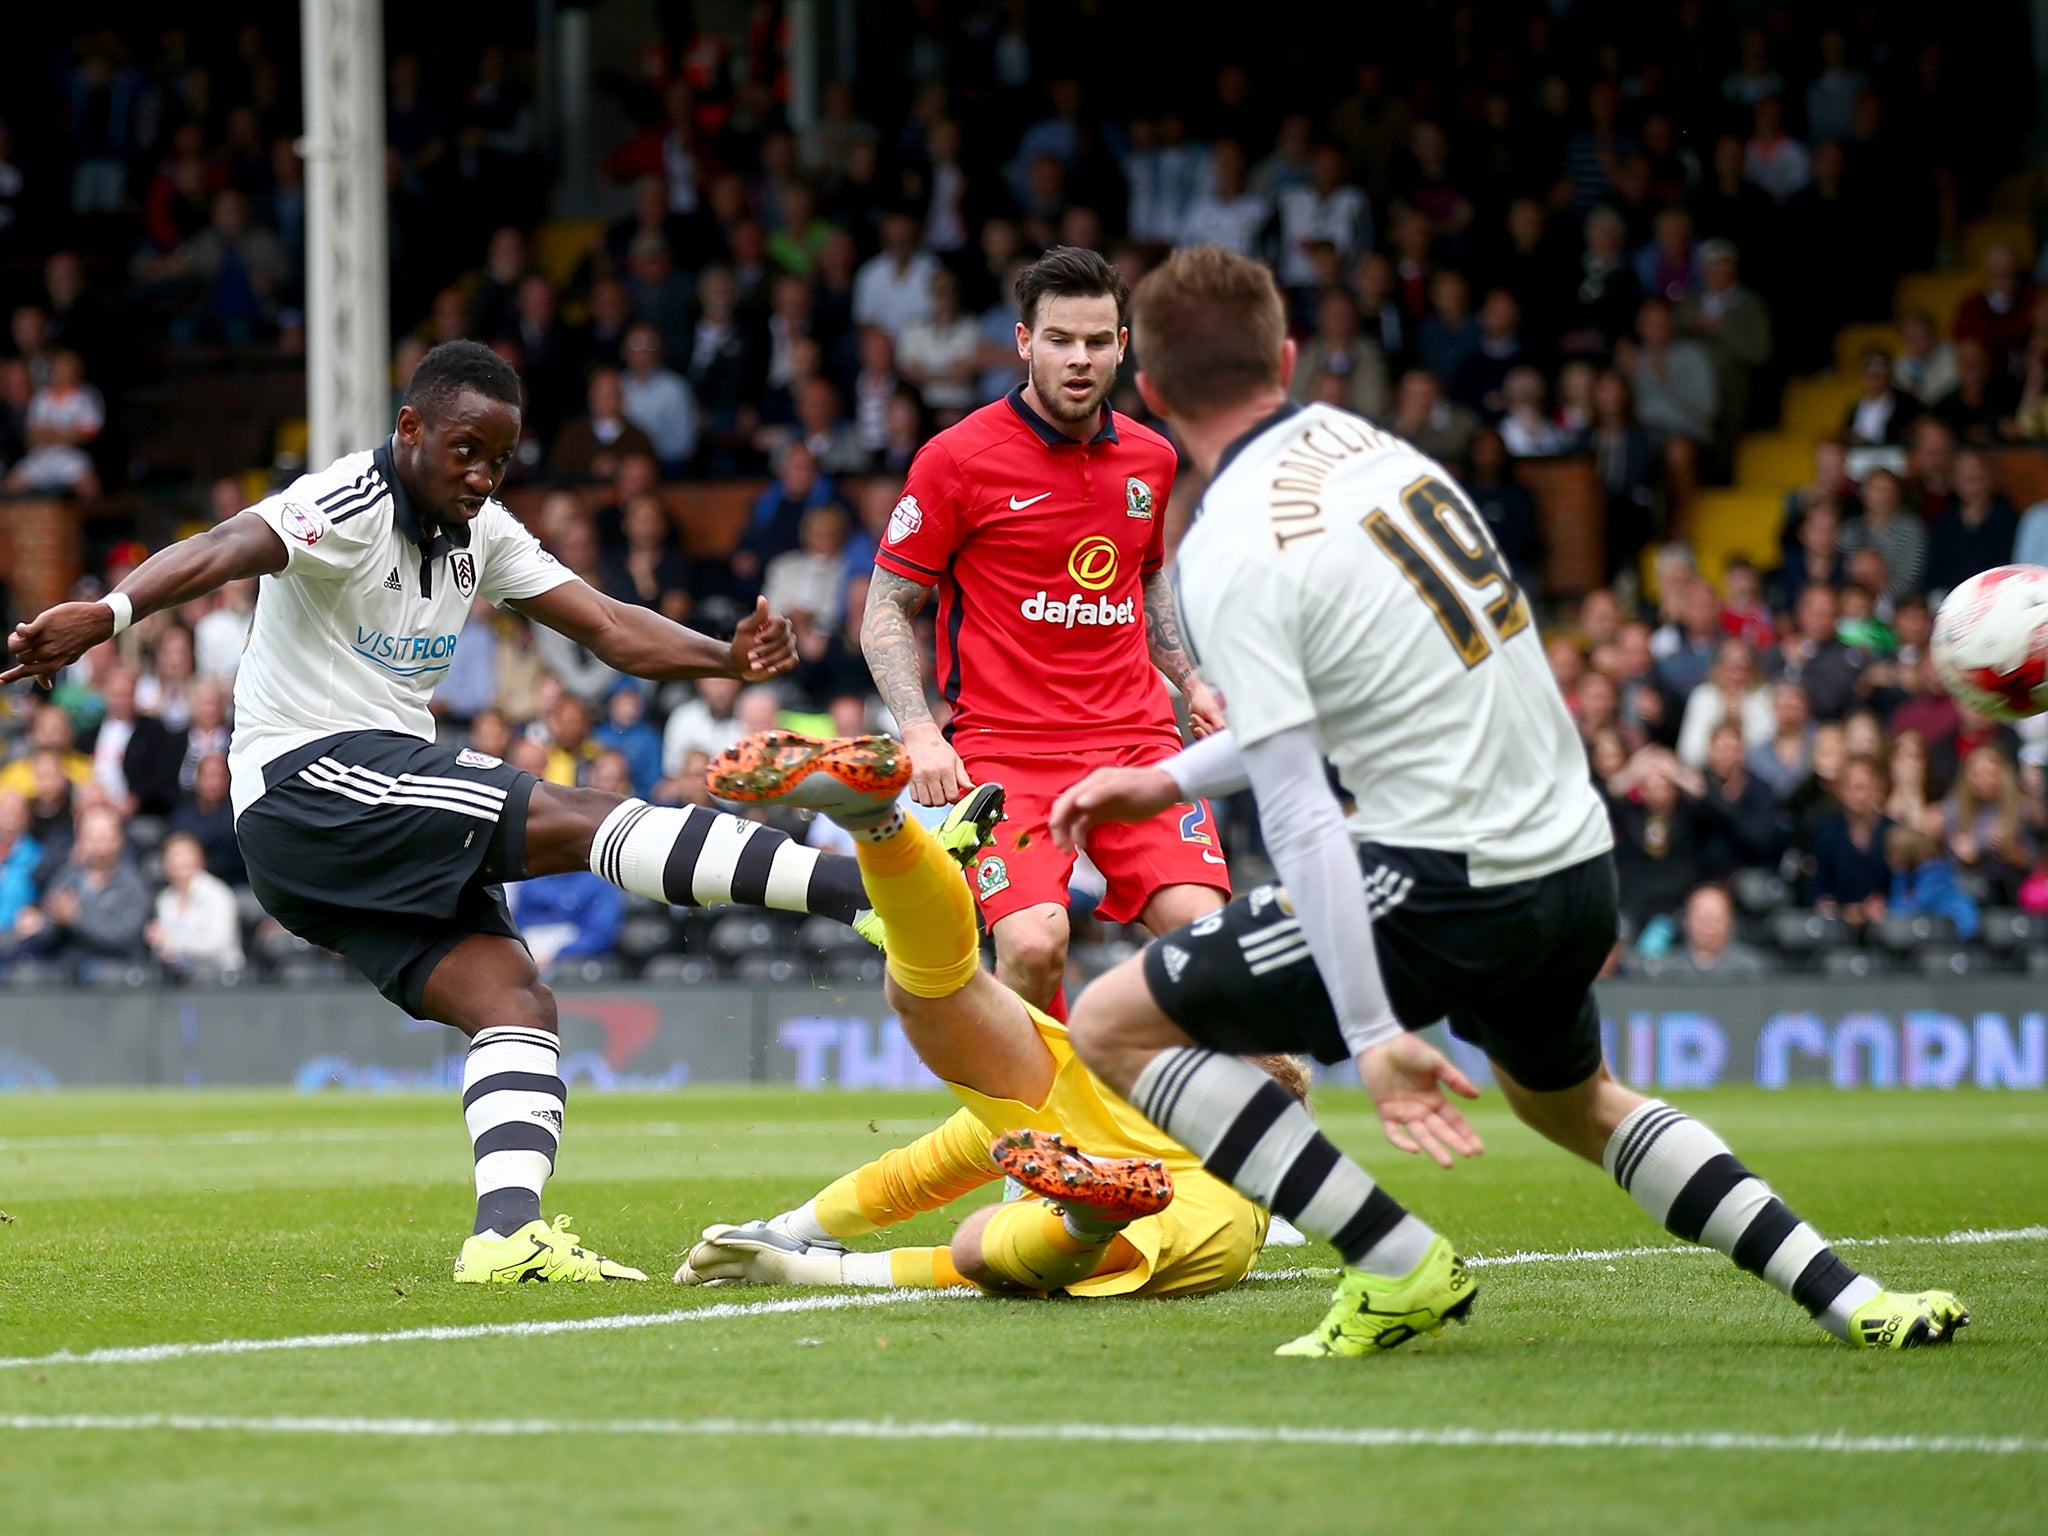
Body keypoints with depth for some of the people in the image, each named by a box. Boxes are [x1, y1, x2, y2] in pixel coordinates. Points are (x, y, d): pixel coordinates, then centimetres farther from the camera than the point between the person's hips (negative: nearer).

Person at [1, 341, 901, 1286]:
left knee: (515, 1002, -8)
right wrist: (106, 614, -51)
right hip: (307, 778, -9)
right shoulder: (347, 507, -12)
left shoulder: (481, 533, 13)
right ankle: (857, 885, -26)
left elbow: (613, 630, 10)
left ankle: (506, 1232, -22)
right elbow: (224, 552, -32)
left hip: (387, 835, 9)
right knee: (587, 822, -19)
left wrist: (727, 657, -9)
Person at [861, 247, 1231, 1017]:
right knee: (1033, 944, -24)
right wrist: (919, 730, -13)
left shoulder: (1151, 459, 11)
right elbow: (886, 612, 1)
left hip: (1136, 737, 4)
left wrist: (1190, 679, 15)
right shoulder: (958, 459, -5)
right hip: (1004, 744, -4)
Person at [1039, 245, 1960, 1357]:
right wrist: (1167, 782, 25)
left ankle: (1399, 1269, -1)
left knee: (1113, 1028, 1)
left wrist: (1372, 1034, -19)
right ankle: (1855, 1302, 26)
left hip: (1447, 888, -8)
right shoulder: (1365, 446, 9)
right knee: (1575, 1105, 35)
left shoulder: (1232, 554, -14)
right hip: (1581, 859, 8)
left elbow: (1298, 817, -19)